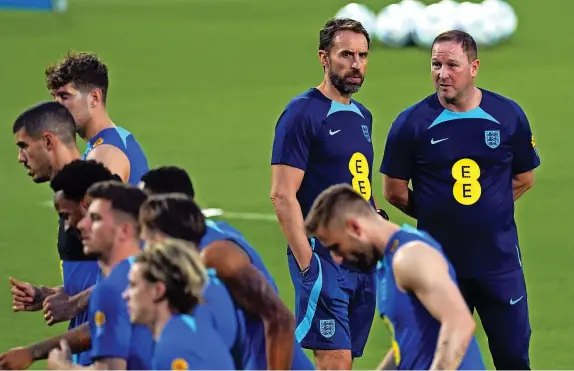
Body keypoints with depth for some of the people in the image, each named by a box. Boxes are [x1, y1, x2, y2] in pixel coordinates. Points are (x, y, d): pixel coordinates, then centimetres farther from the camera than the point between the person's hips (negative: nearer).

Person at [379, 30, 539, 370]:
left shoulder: (508, 115, -1)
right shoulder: (411, 123, -6)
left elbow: (524, 178, 12)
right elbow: (394, 191, 2)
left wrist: (490, 212, 6)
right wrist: (434, 215, 6)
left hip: (499, 261, 1)